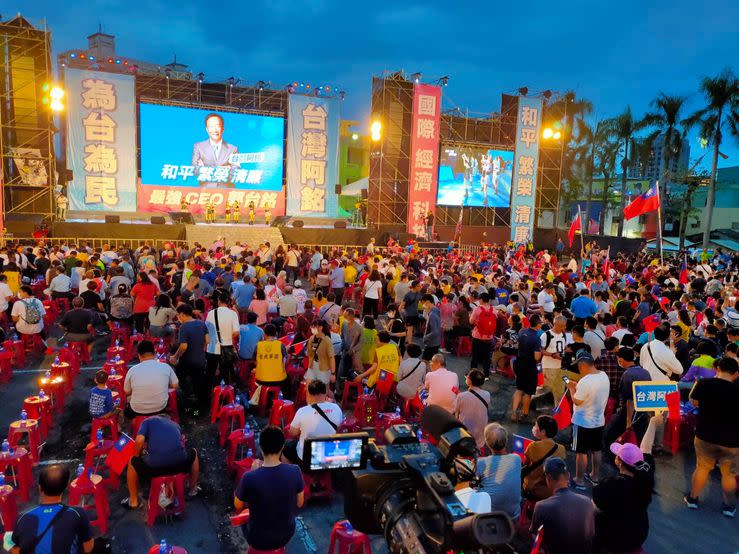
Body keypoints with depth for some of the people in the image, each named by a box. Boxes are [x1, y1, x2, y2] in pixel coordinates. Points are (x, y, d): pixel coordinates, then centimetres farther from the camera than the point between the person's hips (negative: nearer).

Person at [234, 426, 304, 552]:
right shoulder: (295, 471, -22)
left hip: (258, 540, -2)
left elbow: (237, 506, -9)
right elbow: (299, 504, -4)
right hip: (286, 535, 2)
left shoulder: (249, 478, -30)